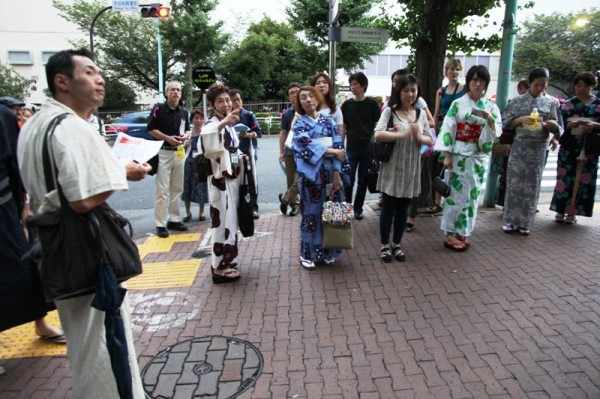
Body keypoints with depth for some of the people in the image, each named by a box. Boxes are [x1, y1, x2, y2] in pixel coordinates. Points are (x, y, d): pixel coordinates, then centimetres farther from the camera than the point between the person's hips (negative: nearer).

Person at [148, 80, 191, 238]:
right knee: (163, 190, -7)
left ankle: (174, 219, 21)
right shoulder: (158, 109, -6)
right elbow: (151, 129, -7)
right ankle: (160, 224, -1)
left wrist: (185, 136, -3)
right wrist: (167, 138, -18)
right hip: (163, 152, -6)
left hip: (179, 152, 6)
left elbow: (187, 130, 20)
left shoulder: (183, 111, 11)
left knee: (177, 189, 11)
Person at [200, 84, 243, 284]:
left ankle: (223, 260, 29)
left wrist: (241, 156, 7)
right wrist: (222, 123, -54)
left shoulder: (228, 124, 11)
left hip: (232, 178, 9)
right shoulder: (212, 123, -15)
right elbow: (205, 136, -41)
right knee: (222, 222, -5)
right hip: (220, 180, -9)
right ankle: (219, 268, 5)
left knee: (229, 221, 15)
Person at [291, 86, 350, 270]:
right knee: (311, 213, 2)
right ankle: (308, 254, 15)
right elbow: (308, 147, -14)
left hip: (331, 174, 3)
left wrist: (337, 174, -8)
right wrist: (333, 151, -11)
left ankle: (328, 251, 22)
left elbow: (338, 147, 1)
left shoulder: (329, 121, 8)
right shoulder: (299, 124, 2)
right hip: (311, 174, -2)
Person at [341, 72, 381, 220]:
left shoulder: (372, 104, 0)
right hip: (351, 148, 0)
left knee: (363, 181, 7)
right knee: (349, 180, -2)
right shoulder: (346, 105, 4)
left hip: (368, 148, 0)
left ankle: (358, 208, 20)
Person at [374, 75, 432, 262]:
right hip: (392, 169, -4)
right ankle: (385, 245, 22)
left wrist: (419, 137, -14)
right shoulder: (389, 111, -6)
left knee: (403, 210, 13)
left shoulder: (420, 114, 7)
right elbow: (378, 134, -21)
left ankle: (397, 244, 29)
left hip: (411, 170, 4)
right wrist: (404, 134, -27)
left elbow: (430, 140, 7)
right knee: (388, 208, 6)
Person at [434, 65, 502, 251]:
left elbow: (496, 133, 2)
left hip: (479, 156, 4)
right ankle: (450, 233, 6)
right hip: (459, 154, -3)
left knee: (473, 193, 8)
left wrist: (490, 120, -18)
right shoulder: (458, 103, -2)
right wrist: (447, 155, -12)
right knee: (457, 192, -3)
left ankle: (463, 231, 20)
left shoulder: (491, 107, 6)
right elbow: (448, 129, -6)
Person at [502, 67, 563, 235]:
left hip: (539, 148, 1)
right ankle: (511, 220, 9)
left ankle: (525, 222, 12)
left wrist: (551, 125, -15)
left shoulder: (552, 102, 6)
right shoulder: (517, 100, 5)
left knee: (532, 185, 4)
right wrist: (520, 120, -15)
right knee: (514, 182, 0)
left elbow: (559, 128, 6)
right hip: (519, 146, -1)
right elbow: (505, 123, 2)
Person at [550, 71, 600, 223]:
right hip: (569, 147, 0)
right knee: (565, 178, -1)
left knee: (583, 179, 2)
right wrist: (570, 124, -18)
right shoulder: (567, 104, 7)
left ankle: (572, 212, 10)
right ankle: (560, 210, 7)